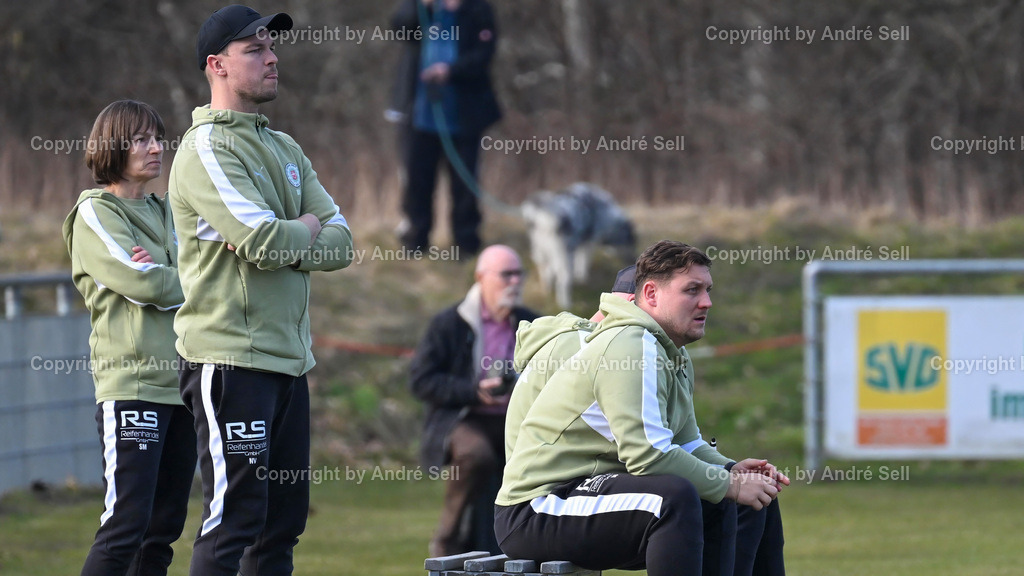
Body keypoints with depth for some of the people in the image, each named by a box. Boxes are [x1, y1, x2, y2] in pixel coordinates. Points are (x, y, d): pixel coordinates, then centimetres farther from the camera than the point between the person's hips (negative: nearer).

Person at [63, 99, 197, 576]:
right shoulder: (95, 213, -2)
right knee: (127, 523, -14)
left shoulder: (165, 211, 20)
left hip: (181, 382, 7)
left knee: (164, 526, 6)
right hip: (131, 384, -7)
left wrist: (164, 278, -12)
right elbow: (144, 285, -13)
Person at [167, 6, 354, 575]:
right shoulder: (207, 149, -9)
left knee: (284, 519, 10)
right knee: (236, 516, -11)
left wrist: (287, 241, -11)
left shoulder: (285, 149, 19)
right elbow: (266, 241, -21)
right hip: (231, 358, -9)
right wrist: (309, 227, 0)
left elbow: (341, 243, 9)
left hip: (289, 357, 9)